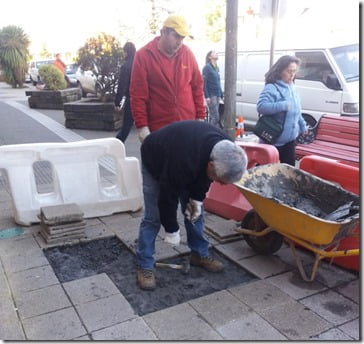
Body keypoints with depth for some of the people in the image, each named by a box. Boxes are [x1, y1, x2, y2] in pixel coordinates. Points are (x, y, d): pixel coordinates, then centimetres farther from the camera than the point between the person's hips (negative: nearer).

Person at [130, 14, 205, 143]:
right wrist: (142, 126, -12)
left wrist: (200, 117, 6)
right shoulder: (143, 55, -5)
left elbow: (197, 86, 11)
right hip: (158, 130, -3)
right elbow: (138, 95, -7)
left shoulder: (187, 53, 5)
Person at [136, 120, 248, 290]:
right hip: (155, 162, -6)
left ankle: (200, 254, 20)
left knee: (195, 211, 4)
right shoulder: (183, 161, -46)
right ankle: (144, 267, 0)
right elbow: (167, 197, -31)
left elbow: (204, 175, -5)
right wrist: (172, 229, -19)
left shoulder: (224, 148, -25)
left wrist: (197, 198, -14)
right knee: (153, 217, -10)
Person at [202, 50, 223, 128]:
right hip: (211, 95, -8)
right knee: (216, 116, -11)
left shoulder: (216, 68, 17)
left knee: (212, 116, 10)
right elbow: (204, 83, -13)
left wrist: (221, 94, 15)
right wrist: (206, 96, -19)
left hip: (217, 95, 8)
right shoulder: (207, 67, -7)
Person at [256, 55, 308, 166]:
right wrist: (283, 106, -31)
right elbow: (261, 107, -29)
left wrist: (303, 125, 21)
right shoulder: (271, 88, -15)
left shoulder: (292, 88, 12)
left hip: (290, 138, 9)